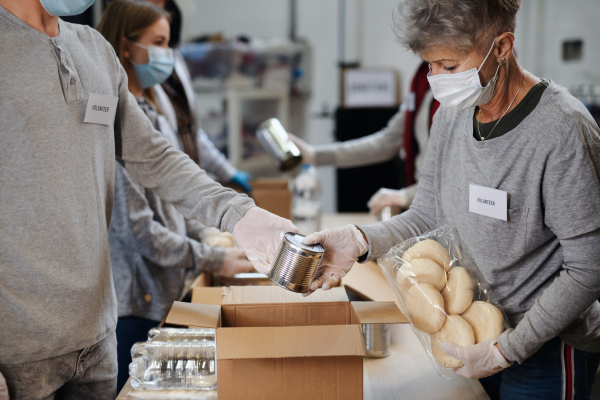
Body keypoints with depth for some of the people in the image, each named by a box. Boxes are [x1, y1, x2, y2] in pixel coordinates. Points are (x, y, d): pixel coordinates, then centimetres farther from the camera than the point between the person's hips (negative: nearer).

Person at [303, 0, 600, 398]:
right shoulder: (452, 112, -2)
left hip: (548, 346, -6)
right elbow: (427, 216, 4)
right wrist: (360, 240, -15)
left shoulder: (562, 130, -25)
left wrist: (507, 351, -20)